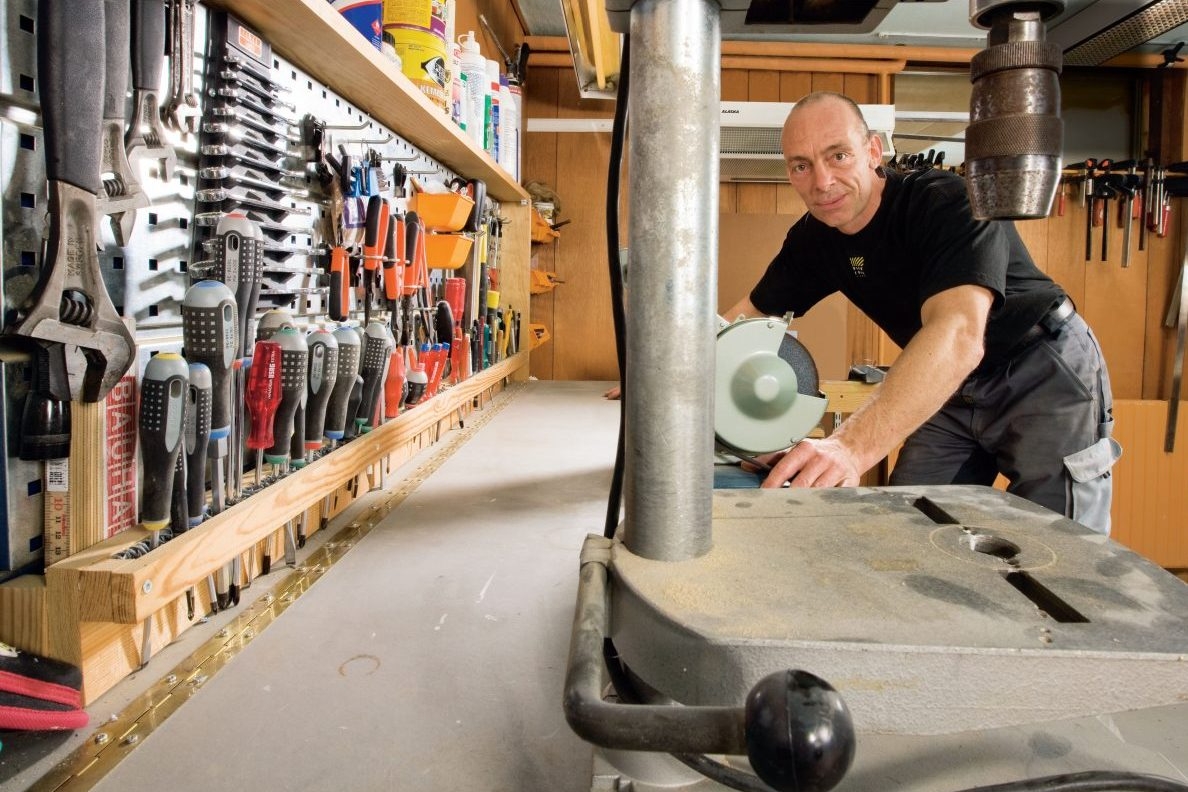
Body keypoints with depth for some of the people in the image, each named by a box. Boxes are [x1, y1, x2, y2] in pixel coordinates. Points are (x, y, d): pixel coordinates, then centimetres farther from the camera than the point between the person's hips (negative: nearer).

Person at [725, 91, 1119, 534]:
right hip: (953, 387, 6)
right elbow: (749, 317, 1)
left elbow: (959, 335, -46)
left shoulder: (950, 203, -29)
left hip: (1043, 376, -5)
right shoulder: (812, 239, -7)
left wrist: (852, 447, -60)